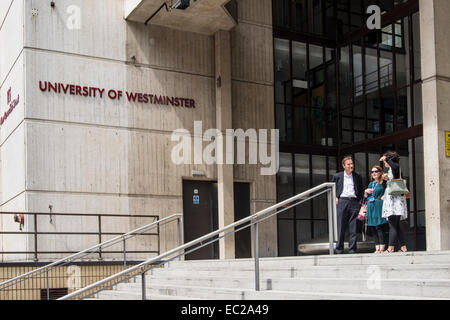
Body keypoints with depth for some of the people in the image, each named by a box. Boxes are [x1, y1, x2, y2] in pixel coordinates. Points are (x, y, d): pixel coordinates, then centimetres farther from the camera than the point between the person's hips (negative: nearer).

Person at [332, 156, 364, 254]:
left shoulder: (358, 177, 14)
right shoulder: (337, 176, 10)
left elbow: (361, 191, 18)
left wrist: (360, 201, 5)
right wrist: (335, 198, 1)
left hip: (354, 202, 1)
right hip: (342, 202, -1)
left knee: (353, 227, -1)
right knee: (341, 227, -3)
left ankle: (352, 249, 4)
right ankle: (339, 250, 2)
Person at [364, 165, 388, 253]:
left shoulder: (383, 183, 1)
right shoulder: (371, 184, 20)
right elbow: (365, 198, 20)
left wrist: (383, 197, -20)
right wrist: (366, 191, 2)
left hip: (379, 206, -6)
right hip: (370, 207, 6)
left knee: (379, 227, -11)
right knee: (374, 229, 5)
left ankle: (382, 248, -10)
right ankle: (377, 248, 7)